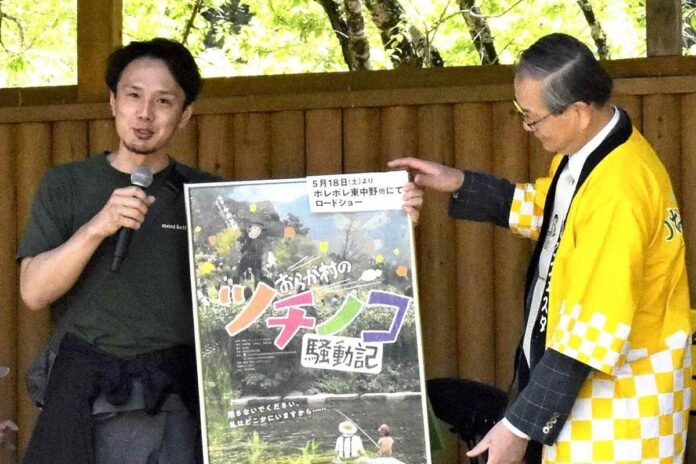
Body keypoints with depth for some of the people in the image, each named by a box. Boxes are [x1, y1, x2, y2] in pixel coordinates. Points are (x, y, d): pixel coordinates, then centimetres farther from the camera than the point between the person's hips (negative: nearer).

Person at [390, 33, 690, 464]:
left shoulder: (619, 192, -29)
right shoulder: (587, 146, 0)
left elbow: (594, 329, -28)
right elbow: (546, 211, 23)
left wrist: (521, 426, -25)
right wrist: (461, 185, 11)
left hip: (615, 392, -9)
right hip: (565, 368, 9)